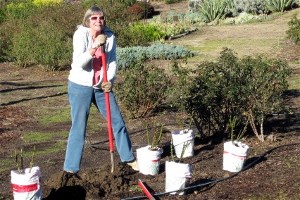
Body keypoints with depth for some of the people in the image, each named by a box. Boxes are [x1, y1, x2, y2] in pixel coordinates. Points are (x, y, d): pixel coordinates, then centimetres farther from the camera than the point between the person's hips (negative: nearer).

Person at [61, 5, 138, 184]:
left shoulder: (110, 37, -2)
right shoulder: (80, 34, -13)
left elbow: (113, 62, -3)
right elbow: (79, 63, -23)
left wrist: (110, 81, -20)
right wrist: (94, 47, -35)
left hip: (101, 86, 4)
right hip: (80, 86, -4)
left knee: (117, 121, 8)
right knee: (79, 128, -1)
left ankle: (129, 158, 25)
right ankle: (70, 169, 8)